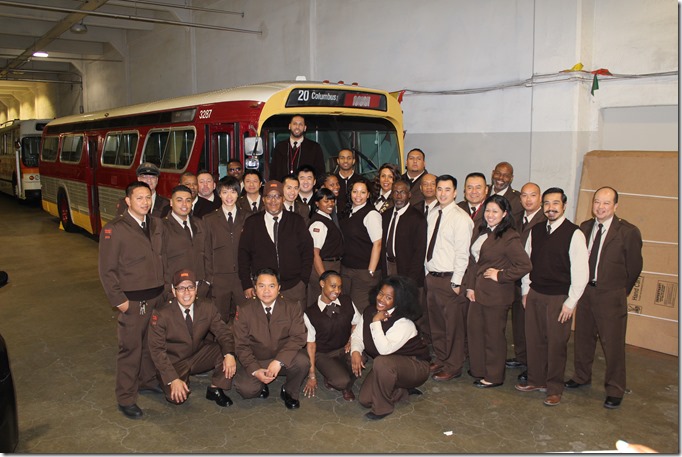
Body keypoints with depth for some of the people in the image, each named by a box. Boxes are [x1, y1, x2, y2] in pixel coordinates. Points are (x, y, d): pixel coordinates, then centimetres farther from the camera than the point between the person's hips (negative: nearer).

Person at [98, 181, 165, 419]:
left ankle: (147, 379, 37)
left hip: (158, 296, 6)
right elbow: (107, 269, -11)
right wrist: (119, 300, -12)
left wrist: (166, 287, 7)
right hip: (133, 299, -5)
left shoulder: (157, 225, 6)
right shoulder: (114, 229, -12)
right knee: (130, 348, 2)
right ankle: (126, 399, 14)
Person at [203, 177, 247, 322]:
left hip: (243, 278, 0)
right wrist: (209, 278, 0)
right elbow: (207, 251, 6)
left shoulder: (247, 218, 8)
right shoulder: (210, 220, 7)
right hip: (219, 280, 0)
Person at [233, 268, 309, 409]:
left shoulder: (293, 308, -8)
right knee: (245, 389, -25)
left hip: (285, 360, 0)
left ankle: (289, 392, 2)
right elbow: (241, 345, -7)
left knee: (302, 361, -30)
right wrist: (255, 370, -21)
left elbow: (298, 337, -15)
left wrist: (279, 361, -30)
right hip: (256, 361, 0)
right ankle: (261, 386, 14)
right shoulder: (244, 310, -7)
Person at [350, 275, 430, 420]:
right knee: (365, 400, -5)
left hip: (415, 367, -7)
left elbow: (384, 349, -38)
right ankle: (404, 391, 18)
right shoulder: (369, 312, -4)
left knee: (381, 362, -36)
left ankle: (383, 407, -13)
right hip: (388, 367, 7)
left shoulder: (404, 323, -27)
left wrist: (376, 322, -32)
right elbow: (357, 335, -1)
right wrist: (355, 351, -22)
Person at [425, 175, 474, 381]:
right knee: (436, 323, 18)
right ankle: (440, 360, 34)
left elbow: (462, 253, -15)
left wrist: (456, 282, -16)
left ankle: (453, 367, 18)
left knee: (454, 325, 4)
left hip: (449, 279, -7)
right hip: (431, 276, 7)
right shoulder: (432, 215, 10)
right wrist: (427, 272, 11)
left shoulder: (461, 218, -12)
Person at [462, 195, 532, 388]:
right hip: (477, 291, 7)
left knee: (493, 335, 6)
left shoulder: (509, 237, -16)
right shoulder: (480, 232, 9)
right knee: (474, 330, 14)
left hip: (496, 294, -7)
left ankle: (493, 376, 23)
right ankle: (478, 369, 33)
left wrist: (500, 275, -14)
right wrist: (469, 286, 7)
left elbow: (525, 265, -20)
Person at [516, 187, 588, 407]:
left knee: (556, 344, 5)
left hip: (559, 298, -5)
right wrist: (526, 290, 12)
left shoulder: (574, 233, -12)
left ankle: (554, 388, 21)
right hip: (535, 294, 5)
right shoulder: (535, 230, 5)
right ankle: (536, 380, 30)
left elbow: (580, 271, -12)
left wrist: (570, 302, -12)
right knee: (534, 340, 12)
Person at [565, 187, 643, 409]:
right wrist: (582, 287, 7)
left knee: (613, 344, 3)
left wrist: (621, 291, 6)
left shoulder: (628, 232, -11)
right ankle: (582, 376, 37)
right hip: (585, 291, 5)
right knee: (583, 338, 17)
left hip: (611, 297, -5)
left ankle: (614, 390, 20)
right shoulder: (584, 227, 4)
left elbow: (634, 267, -3)